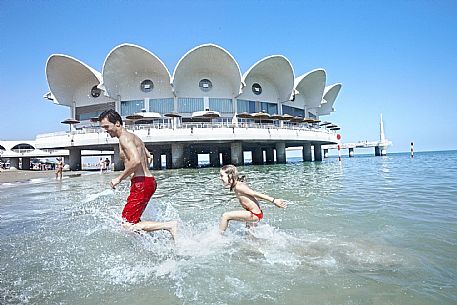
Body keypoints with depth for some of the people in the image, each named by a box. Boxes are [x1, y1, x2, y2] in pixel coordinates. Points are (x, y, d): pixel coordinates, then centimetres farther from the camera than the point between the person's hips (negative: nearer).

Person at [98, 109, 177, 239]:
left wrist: (119, 178, -14)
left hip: (141, 183, -10)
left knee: (127, 225, -7)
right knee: (131, 221, 18)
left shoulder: (124, 137, -10)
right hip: (149, 181, 10)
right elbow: (149, 157, 28)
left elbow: (136, 161, -25)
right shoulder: (132, 137, 21)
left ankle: (169, 225, -11)